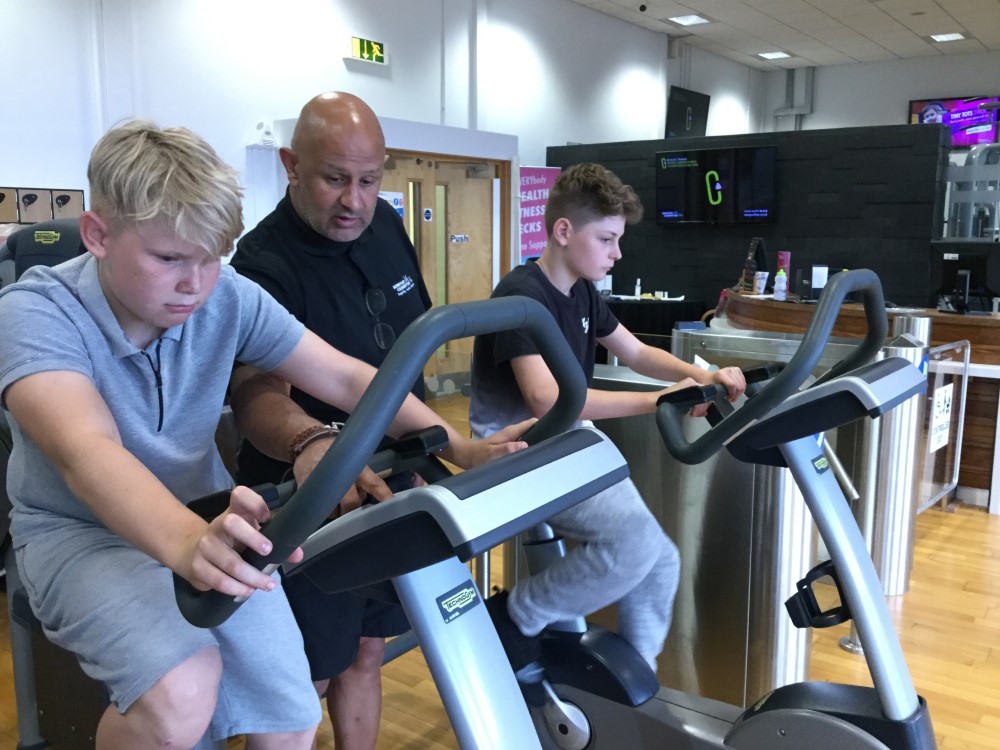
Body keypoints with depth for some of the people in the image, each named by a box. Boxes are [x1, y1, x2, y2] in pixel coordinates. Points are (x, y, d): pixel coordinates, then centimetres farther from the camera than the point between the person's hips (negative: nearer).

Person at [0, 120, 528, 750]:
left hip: (208, 519, 4)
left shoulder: (229, 296, -10)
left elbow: (345, 377, -11)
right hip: (82, 531, -3)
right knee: (180, 694, -30)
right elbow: (85, 451, -39)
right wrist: (187, 545, -59)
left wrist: (460, 447, -25)